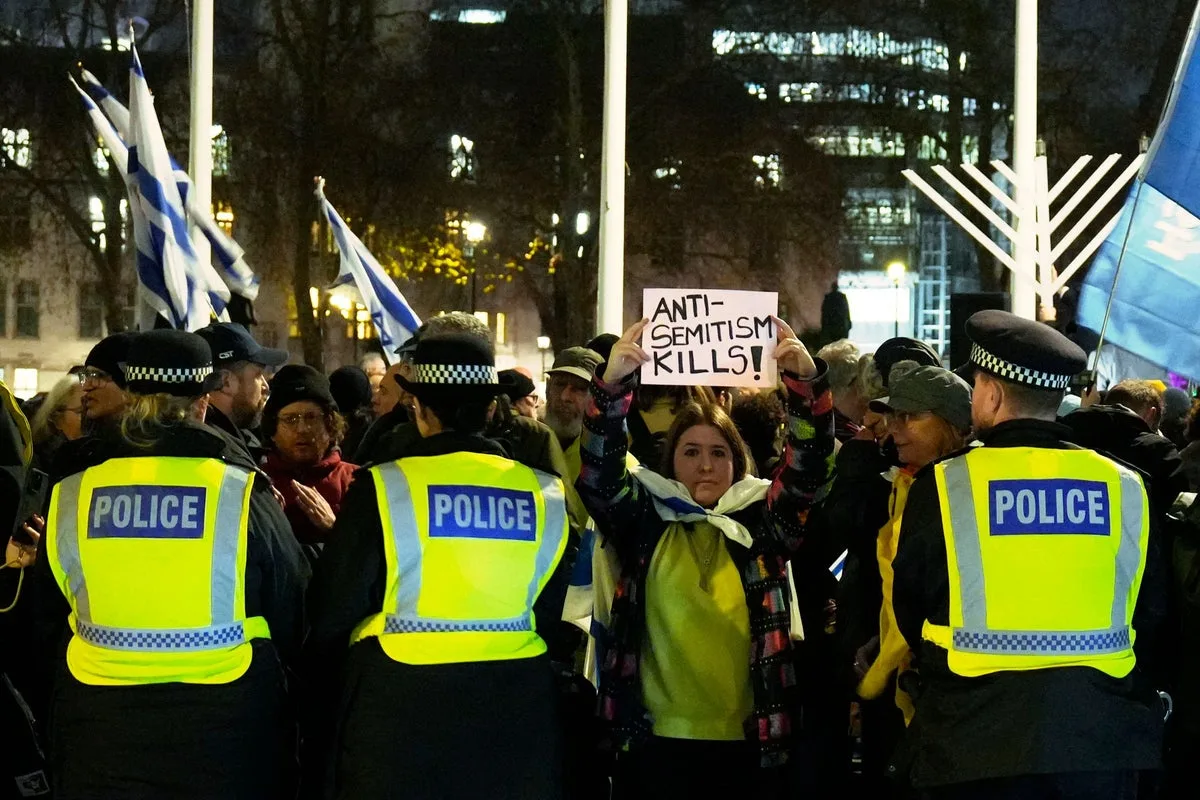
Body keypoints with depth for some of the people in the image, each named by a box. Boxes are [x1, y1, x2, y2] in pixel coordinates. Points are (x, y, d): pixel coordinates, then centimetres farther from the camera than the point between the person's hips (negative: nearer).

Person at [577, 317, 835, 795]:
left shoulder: (761, 518, 5)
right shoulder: (644, 519, 3)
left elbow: (809, 468, -7)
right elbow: (600, 474, -11)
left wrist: (806, 381, -23)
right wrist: (612, 385, -27)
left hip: (748, 743, 1)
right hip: (657, 742, -1)